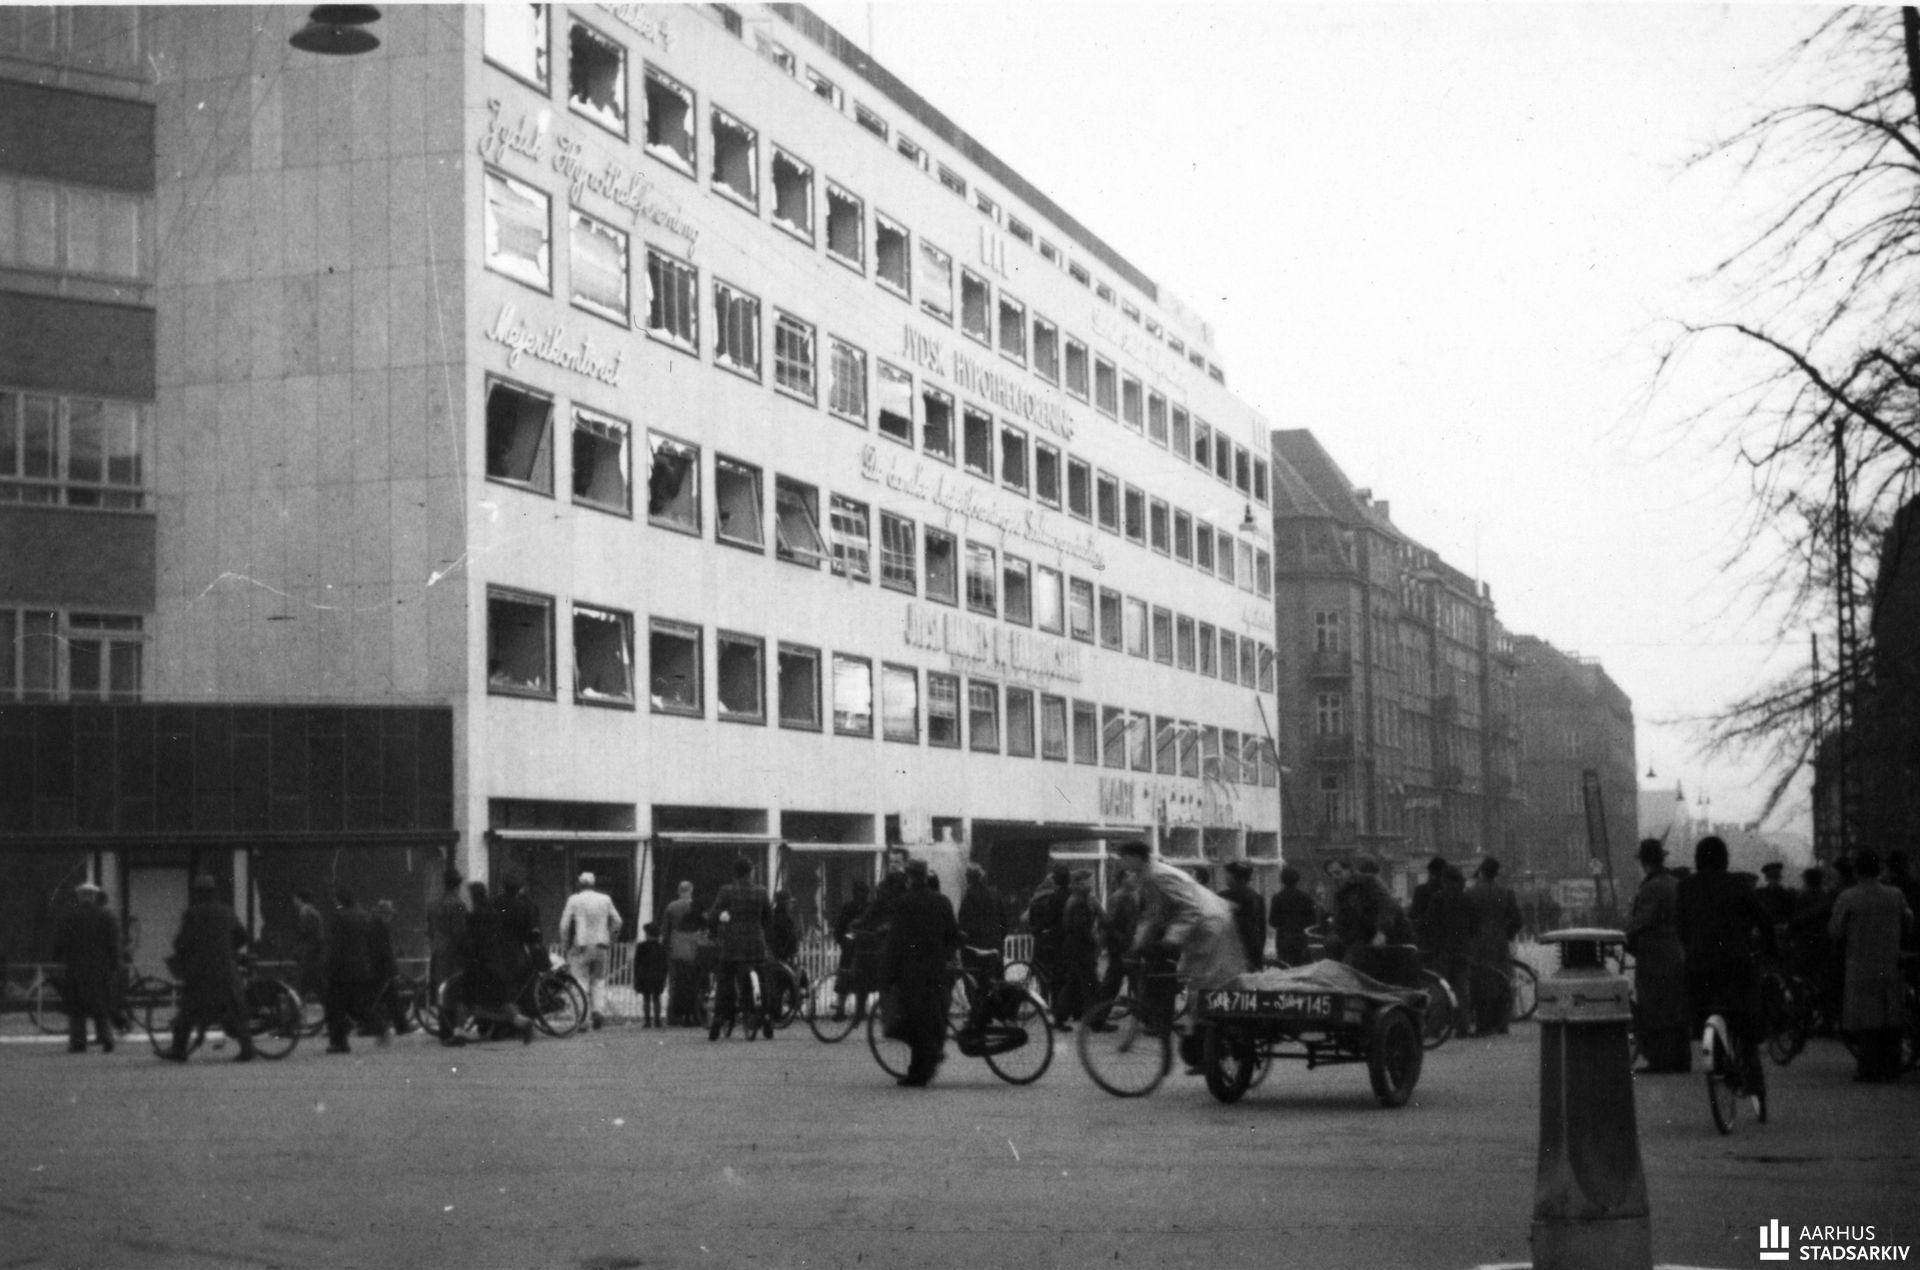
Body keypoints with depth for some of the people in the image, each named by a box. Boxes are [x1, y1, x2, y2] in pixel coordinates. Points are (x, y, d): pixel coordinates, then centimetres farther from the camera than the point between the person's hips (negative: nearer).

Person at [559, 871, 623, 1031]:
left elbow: (565, 925, -5)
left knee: (582, 982, 1)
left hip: (581, 947, -2)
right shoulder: (605, 899, 5)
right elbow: (616, 922, 7)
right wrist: (610, 942, 17)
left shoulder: (574, 900, -3)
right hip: (601, 946, 2)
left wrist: (565, 946, 5)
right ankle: (599, 1010, -6)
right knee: (599, 981, 13)